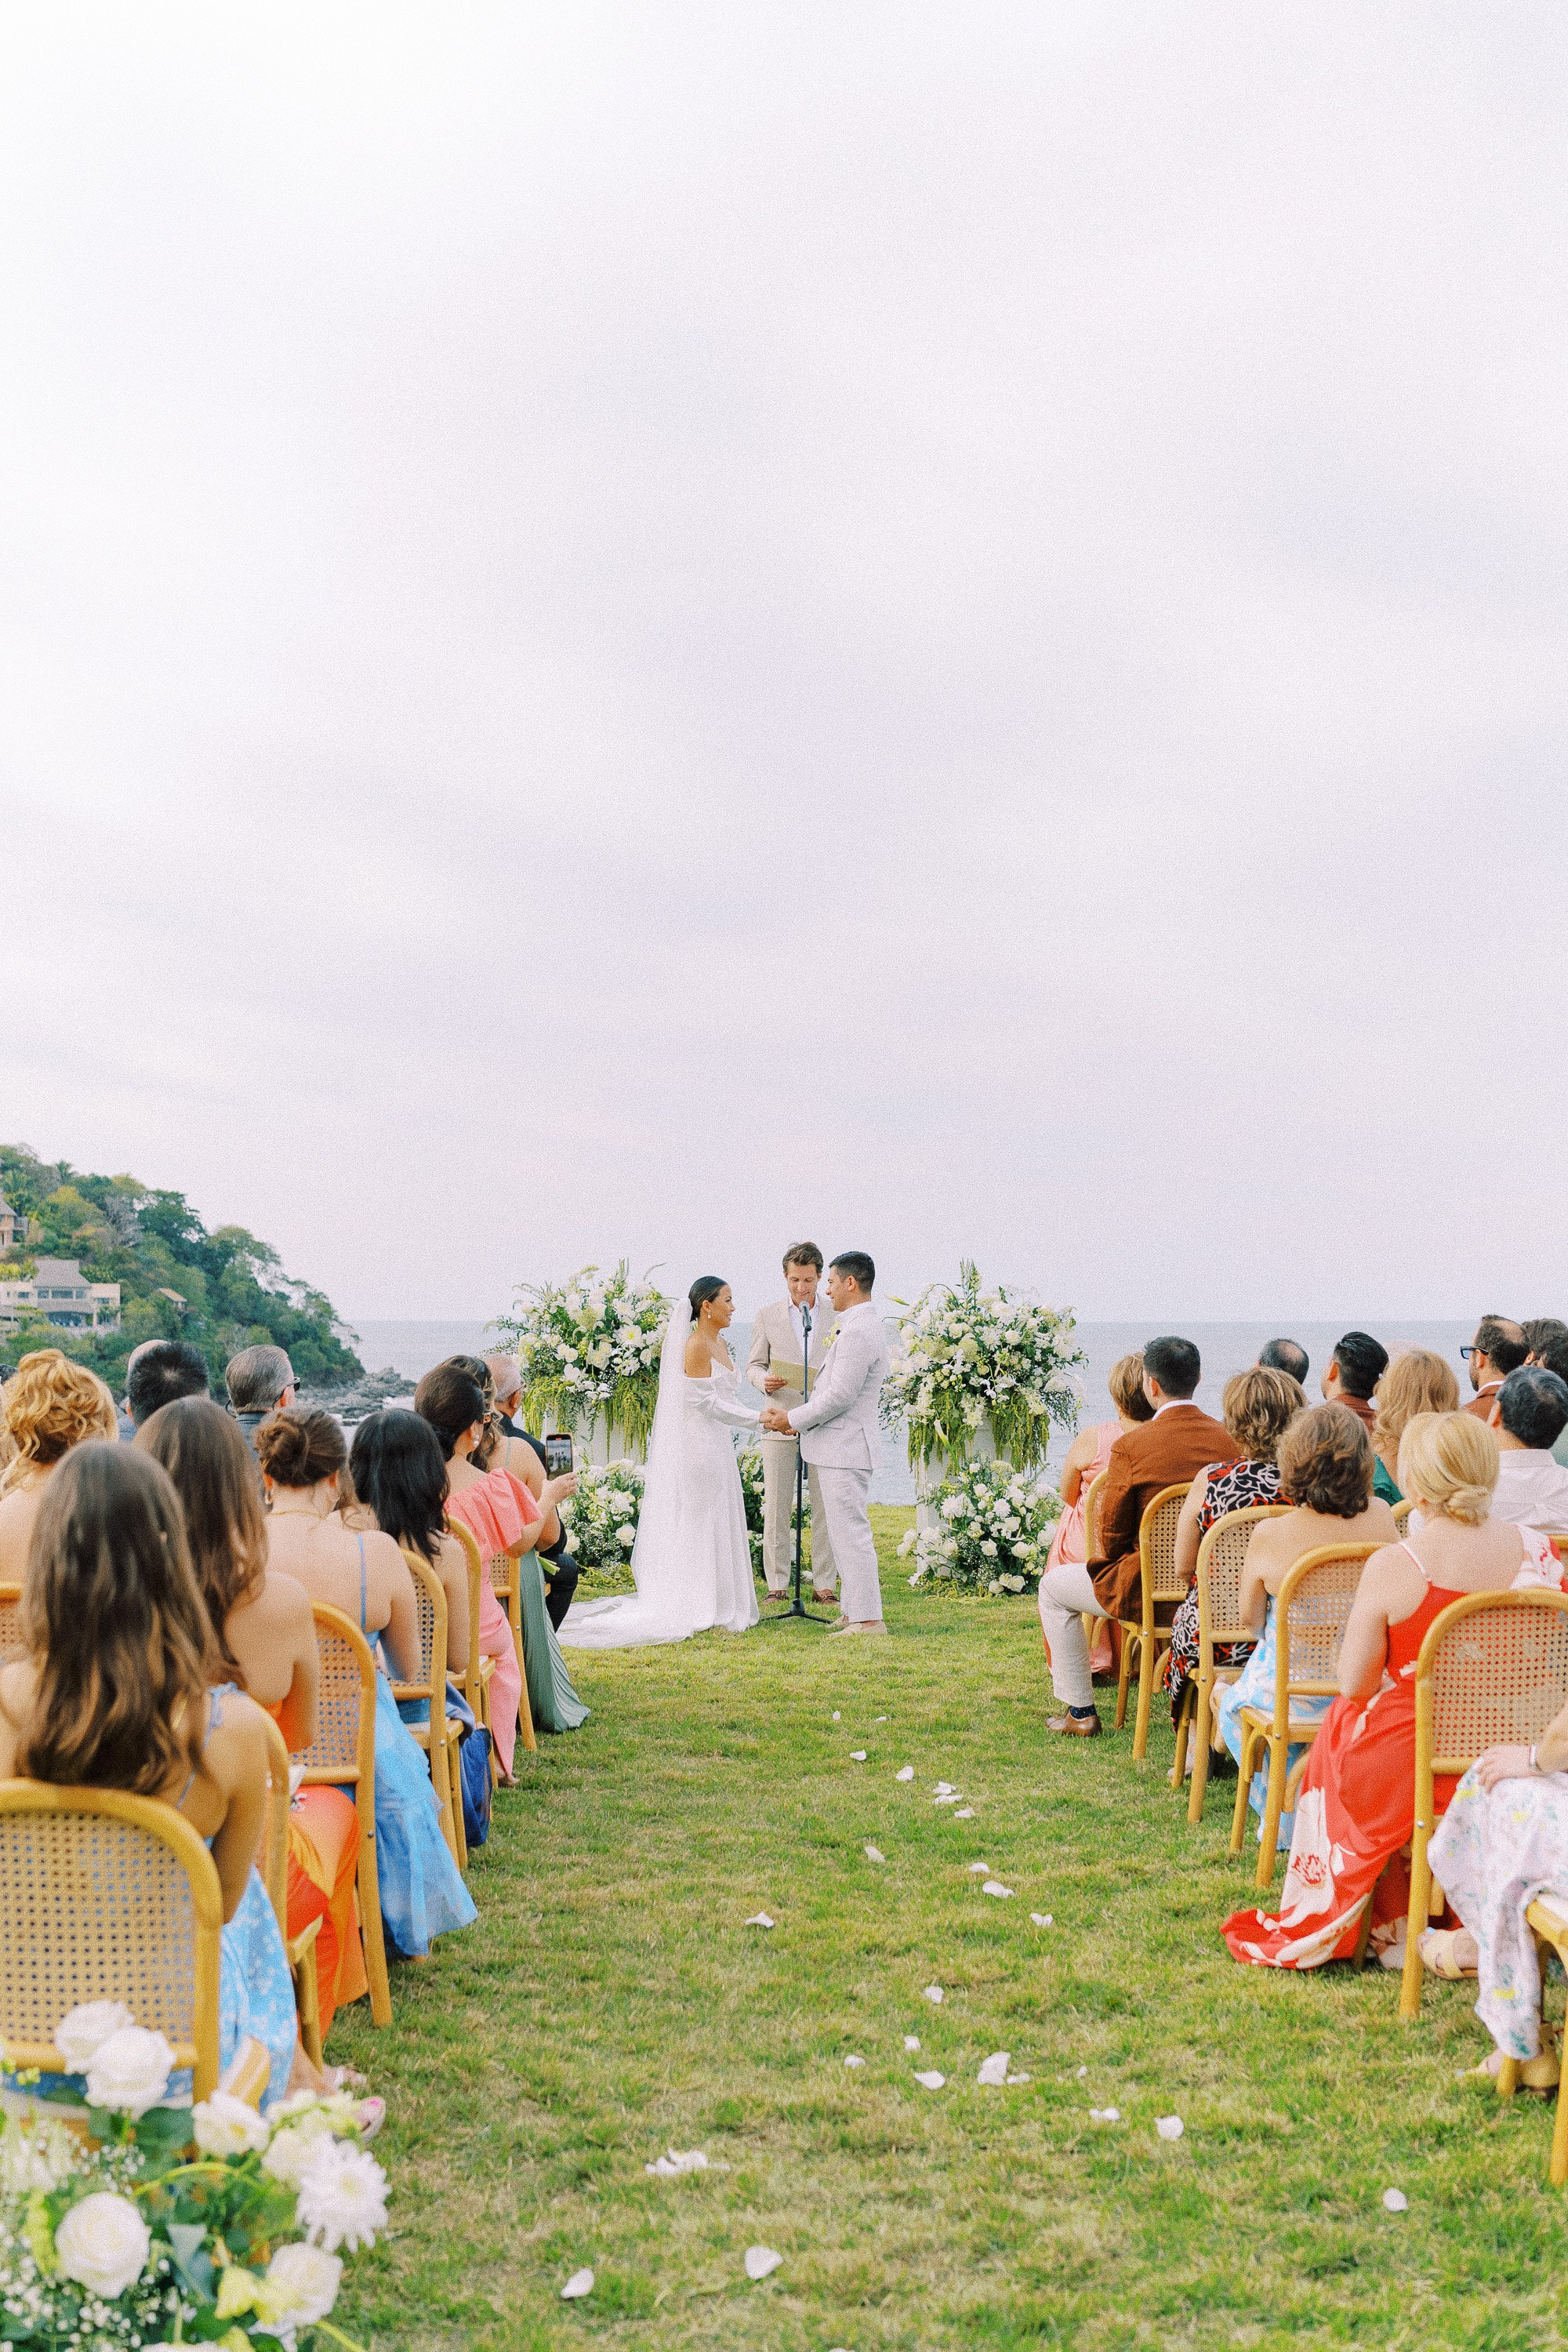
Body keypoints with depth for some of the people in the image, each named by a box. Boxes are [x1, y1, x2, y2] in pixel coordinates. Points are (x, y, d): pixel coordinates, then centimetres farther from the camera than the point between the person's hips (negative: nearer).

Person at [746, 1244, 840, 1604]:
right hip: (780, 1421, 0)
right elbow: (754, 1365, 9)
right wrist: (764, 1380, -13)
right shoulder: (767, 1316, 7)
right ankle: (777, 1584, 6)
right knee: (776, 1508, 0)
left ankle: (824, 1584, 5)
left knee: (826, 1507, -1)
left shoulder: (835, 1317, 8)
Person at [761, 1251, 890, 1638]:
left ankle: (868, 1619, -3)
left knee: (851, 1533, -6)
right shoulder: (862, 1325, 15)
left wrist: (792, 1419, -11)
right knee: (846, 1532, 15)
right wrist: (794, 1415, 12)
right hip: (843, 1444, 11)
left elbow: (839, 1396, -22)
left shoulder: (858, 1331, -20)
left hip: (845, 1446, -11)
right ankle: (855, 1610, 22)